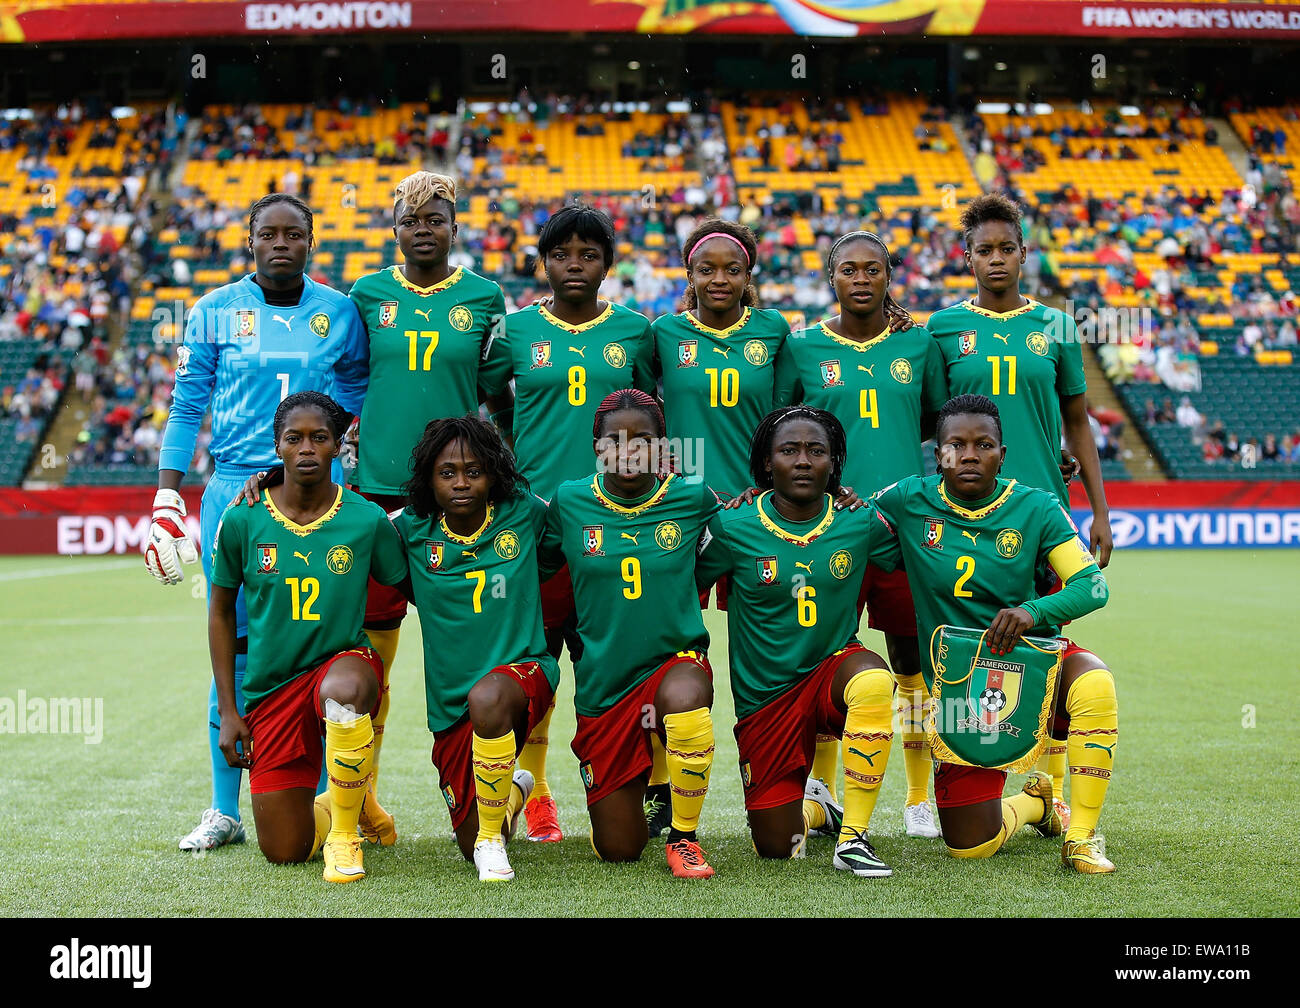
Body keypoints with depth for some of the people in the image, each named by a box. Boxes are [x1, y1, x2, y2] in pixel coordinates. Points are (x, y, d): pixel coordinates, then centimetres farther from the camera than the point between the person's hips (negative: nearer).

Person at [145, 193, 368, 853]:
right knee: (234, 648, 1)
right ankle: (225, 811, 10)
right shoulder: (215, 312, 4)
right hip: (233, 490, 0)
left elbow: (362, 405, 15)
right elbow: (186, 409, 5)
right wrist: (167, 498, -1)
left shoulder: (339, 315, 6)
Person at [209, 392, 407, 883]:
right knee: (284, 852, -2)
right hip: (271, 688, 2)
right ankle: (340, 804, 35)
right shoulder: (242, 521, -5)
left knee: (343, 688, -42)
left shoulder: (368, 520, -8)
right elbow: (221, 612, 6)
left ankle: (344, 832, -16)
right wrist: (227, 710, 3)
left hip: (343, 661, -2)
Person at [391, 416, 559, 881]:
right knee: (471, 848, 5)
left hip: (523, 670, -3)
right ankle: (513, 791, 43)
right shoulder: (413, 532, -2)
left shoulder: (523, 514, -3)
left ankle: (493, 839, -21)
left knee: (488, 696, -41)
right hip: (450, 702, 3)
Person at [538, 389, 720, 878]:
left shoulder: (691, 499, -3)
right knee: (617, 851, 4)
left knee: (685, 696, -41)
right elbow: (537, 565, 13)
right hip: (602, 685, 1)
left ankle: (684, 838, -16)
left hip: (675, 660, -1)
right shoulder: (570, 502, -2)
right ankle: (646, 788, 43)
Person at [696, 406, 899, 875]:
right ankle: (813, 806, 43)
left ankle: (853, 837, -24)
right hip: (765, 696, 0)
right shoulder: (733, 528, -11)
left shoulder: (859, 522, -6)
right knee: (777, 848, 3)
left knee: (874, 681, -39)